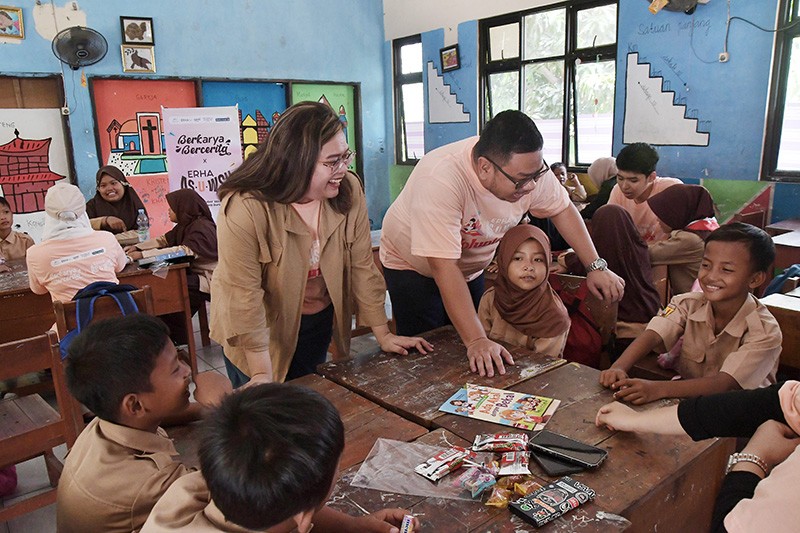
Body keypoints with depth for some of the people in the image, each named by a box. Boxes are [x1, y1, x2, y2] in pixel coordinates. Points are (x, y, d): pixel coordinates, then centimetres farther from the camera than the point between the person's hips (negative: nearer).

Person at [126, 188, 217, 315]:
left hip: (208, 278, -9)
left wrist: (143, 255, -30)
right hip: (195, 273, 9)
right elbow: (163, 240, 12)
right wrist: (137, 247, -4)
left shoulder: (202, 227, -19)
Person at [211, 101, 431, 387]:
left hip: (319, 322, 4)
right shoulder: (244, 208, -28)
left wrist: (384, 335, -6)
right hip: (262, 332, -4)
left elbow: (361, 266, -9)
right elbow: (244, 296, -27)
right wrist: (262, 376, -25)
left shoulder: (349, 190, -14)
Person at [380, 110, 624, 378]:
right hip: (415, 266, -5)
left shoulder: (529, 166, -22)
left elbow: (562, 209, -4)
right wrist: (475, 341, -42)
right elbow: (443, 267, -41)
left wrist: (596, 266, -11)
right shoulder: (440, 181, -40)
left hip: (471, 266, 5)